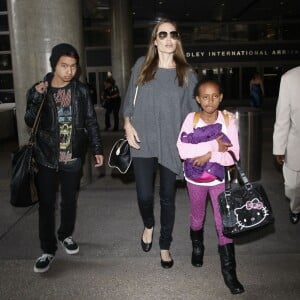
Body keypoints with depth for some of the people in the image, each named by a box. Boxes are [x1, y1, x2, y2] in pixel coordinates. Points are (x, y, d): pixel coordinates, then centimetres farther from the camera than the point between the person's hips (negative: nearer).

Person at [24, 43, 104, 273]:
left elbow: (91, 121, 4)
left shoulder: (82, 90, 0)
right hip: (46, 158, -1)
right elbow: (30, 122, -10)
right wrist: (37, 97, -23)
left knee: (70, 200, 14)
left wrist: (98, 149, 0)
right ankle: (48, 250, 14)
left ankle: (66, 235, 37)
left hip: (73, 157, 1)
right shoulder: (38, 90, -2)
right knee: (46, 204, 1)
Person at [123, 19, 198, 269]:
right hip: (143, 142, 0)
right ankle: (148, 226, 35)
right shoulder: (142, 66, 4)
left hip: (171, 144, 0)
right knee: (144, 196, -1)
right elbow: (129, 99, 11)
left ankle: (165, 246, 30)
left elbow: (194, 110, 5)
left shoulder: (187, 73, 3)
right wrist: (128, 125, -1)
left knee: (168, 197, 9)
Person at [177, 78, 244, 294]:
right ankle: (197, 247, 49)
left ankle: (229, 271, 13)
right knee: (197, 218, 21)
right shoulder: (191, 118, -11)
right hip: (195, 179, 1)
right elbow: (182, 150, -23)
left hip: (219, 179, -1)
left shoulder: (229, 120, -11)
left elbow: (233, 155, -14)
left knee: (224, 223, 0)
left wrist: (209, 155, -25)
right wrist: (213, 145, -26)